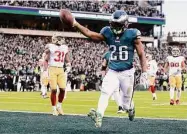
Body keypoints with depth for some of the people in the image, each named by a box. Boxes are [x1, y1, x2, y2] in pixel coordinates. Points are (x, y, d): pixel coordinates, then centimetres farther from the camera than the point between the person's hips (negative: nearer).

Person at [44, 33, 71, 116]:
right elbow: (46, 60, 0)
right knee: (53, 89, -7)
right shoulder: (50, 47, -1)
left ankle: (59, 105, 18)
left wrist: (68, 65, -1)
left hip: (61, 70, 4)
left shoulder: (65, 48, 12)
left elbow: (67, 60, 19)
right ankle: (54, 108, 5)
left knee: (62, 89, -4)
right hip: (52, 69, -4)